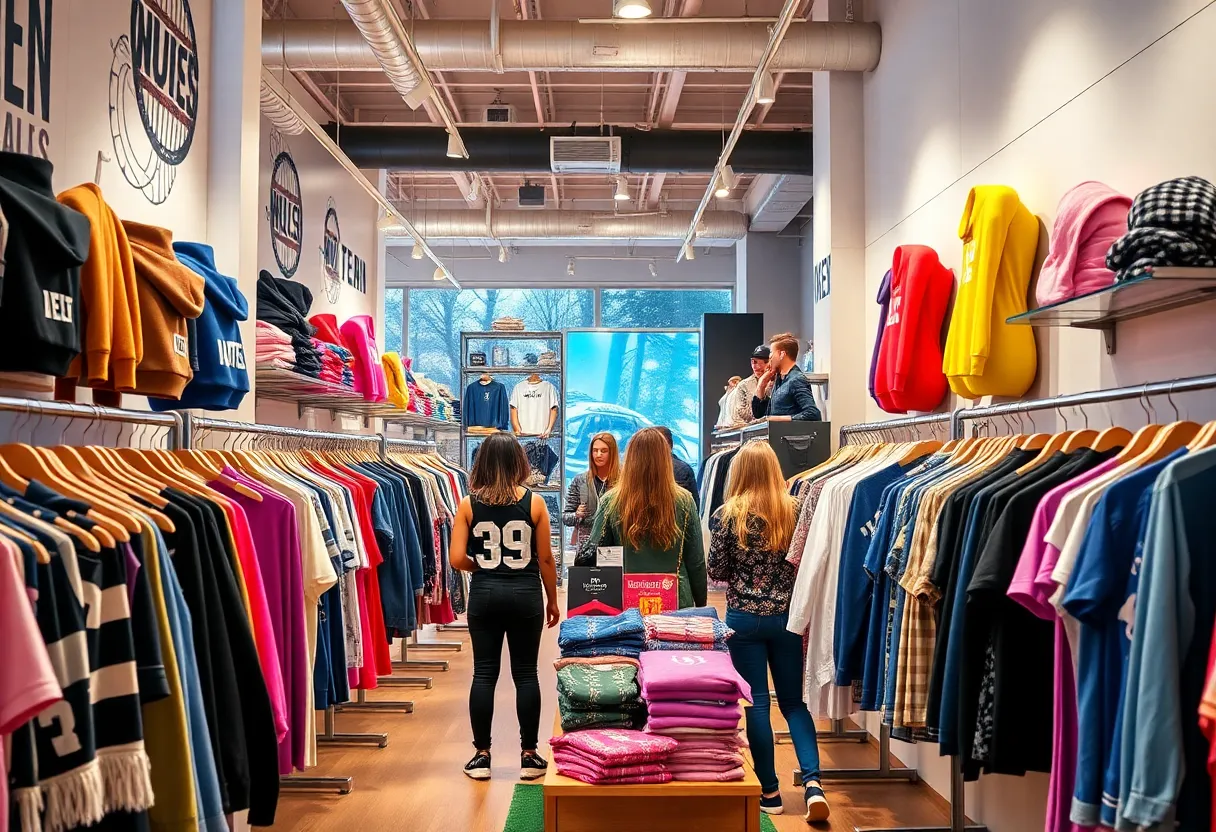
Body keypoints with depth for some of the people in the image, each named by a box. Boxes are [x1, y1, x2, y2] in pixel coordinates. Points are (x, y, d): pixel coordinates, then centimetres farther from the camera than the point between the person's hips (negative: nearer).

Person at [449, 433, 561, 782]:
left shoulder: (468, 504, -4)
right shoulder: (534, 502, -5)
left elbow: (457, 559, -7)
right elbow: (546, 559, -2)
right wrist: (553, 599, 11)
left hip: (484, 595, 1)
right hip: (525, 594, 0)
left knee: (484, 674, 8)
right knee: (526, 674, 8)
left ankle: (481, 756, 14)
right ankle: (529, 756, 15)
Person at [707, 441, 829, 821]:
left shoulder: (727, 515, -7)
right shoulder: (794, 510, -2)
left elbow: (716, 571, -4)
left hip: (745, 617, -2)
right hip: (787, 615, 2)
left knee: (756, 702, 6)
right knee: (793, 701, 12)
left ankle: (770, 791, 11)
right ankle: (812, 780, -4)